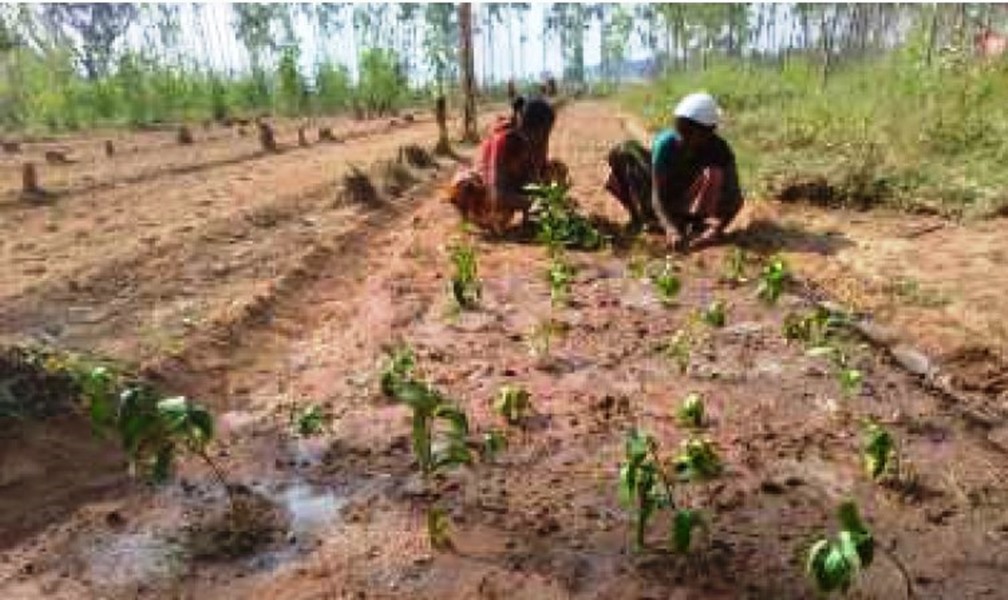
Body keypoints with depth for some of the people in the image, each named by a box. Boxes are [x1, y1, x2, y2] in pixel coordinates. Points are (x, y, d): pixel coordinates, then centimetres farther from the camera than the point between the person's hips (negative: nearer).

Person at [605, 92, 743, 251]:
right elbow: (657, 195, -30)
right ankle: (643, 217, -12)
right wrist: (670, 227, -48)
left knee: (715, 174, -33)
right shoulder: (666, 143, -25)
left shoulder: (720, 151, -22)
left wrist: (717, 227, -46)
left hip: (692, 208, -1)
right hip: (665, 203, 1)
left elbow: (734, 198, -28)